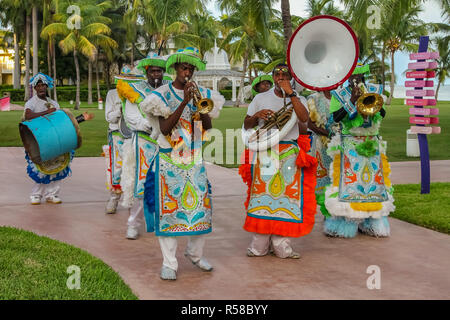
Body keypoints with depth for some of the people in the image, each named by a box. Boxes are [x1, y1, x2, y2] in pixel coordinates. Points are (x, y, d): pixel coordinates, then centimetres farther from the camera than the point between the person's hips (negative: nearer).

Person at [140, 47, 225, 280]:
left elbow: (208, 127, 2)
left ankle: (195, 254, 24)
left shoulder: (201, 93, 8)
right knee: (168, 206, -5)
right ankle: (169, 263, 1)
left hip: (196, 159, 3)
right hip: (170, 160, -3)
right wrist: (184, 103, -20)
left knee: (200, 204, 5)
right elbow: (165, 129, -14)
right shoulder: (163, 94, -2)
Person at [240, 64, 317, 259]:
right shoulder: (260, 98, 14)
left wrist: (290, 93, -12)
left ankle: (281, 244, 2)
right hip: (264, 153, 0)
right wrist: (257, 115, -8)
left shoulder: (298, 100, 11)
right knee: (262, 195, -5)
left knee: (285, 196, -4)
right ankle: (259, 246, 1)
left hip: (290, 154, 0)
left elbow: (304, 118, -11)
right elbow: (246, 125, 13)